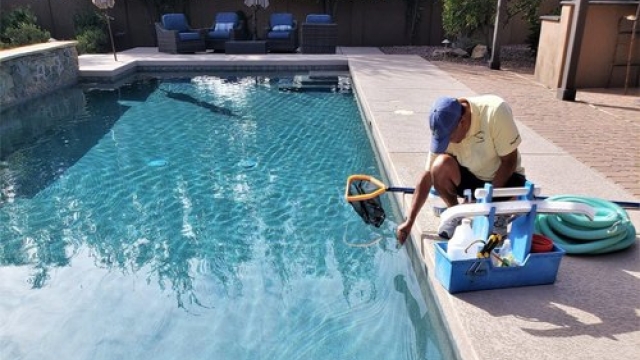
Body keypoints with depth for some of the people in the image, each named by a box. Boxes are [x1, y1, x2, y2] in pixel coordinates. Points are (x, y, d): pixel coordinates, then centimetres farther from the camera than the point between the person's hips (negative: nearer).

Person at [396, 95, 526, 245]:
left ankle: (499, 214, 4)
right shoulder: (444, 131, -18)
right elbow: (428, 176, -15)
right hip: (469, 177, 2)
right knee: (440, 165, -29)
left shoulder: (495, 111, -28)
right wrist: (409, 221, -18)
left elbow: (509, 161, -21)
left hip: (503, 177, -2)